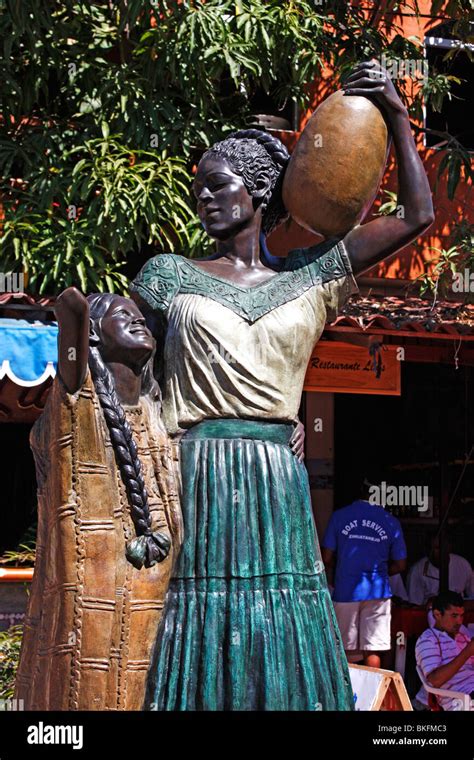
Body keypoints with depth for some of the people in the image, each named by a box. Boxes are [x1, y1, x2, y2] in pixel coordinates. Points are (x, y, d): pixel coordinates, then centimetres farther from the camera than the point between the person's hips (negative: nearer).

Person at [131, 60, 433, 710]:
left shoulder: (310, 278, 12)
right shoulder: (170, 277, 10)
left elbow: (417, 216, 11)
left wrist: (397, 115, 6)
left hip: (279, 484, 2)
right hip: (194, 479, -1)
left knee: (285, 644, 1)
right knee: (198, 630, -4)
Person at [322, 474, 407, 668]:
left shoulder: (339, 516, -1)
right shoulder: (391, 522, 1)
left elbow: (327, 558, -1)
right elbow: (400, 565, 5)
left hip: (345, 592, 0)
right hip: (377, 593, 0)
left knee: (346, 650, 7)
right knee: (373, 650, 3)